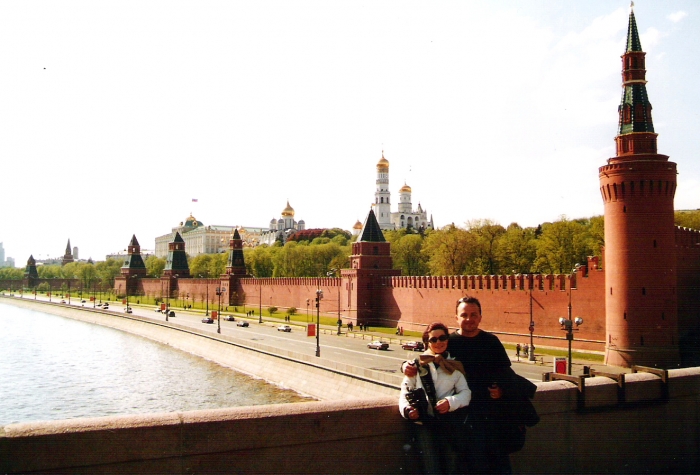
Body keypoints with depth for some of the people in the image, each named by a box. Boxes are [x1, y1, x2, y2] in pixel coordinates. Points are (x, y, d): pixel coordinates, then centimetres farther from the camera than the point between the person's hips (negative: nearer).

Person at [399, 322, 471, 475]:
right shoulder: (417, 364, 10)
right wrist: (406, 409, -13)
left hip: (448, 421, 1)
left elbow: (465, 393, 8)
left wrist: (451, 402, -11)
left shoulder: (454, 366, 16)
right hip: (423, 422, -1)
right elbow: (405, 392, 6)